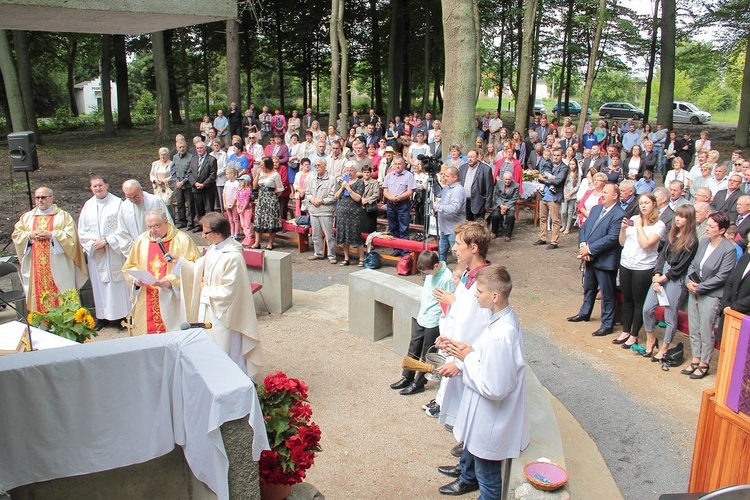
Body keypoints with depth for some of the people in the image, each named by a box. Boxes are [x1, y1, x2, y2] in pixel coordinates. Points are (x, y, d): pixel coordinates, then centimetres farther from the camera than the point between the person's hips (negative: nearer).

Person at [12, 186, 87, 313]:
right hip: (35, 268, 3)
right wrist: (30, 235, -7)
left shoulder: (63, 216, 4)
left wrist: (51, 235, -15)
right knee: (38, 296, 3)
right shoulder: (27, 217, 15)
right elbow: (16, 235, 11)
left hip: (57, 266, -3)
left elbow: (71, 236, -6)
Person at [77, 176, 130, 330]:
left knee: (116, 282, 1)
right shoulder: (88, 206, 6)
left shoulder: (117, 203, -6)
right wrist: (93, 243, -9)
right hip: (95, 253, 4)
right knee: (99, 284, 7)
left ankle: (121, 315, 9)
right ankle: (102, 316, 15)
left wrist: (106, 241, -15)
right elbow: (82, 231, 7)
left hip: (114, 252, -4)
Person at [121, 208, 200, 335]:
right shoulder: (141, 240, 9)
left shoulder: (183, 240, -5)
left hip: (172, 303, -4)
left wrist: (171, 281, -20)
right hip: (146, 304, 4)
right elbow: (128, 267, 16)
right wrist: (135, 279, -5)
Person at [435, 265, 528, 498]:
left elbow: (493, 388, -31)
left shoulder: (500, 336, -36)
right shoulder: (505, 316, -6)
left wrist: (468, 357, -21)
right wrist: (462, 348, -5)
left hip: (491, 420, -10)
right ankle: (468, 479, 63)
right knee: (471, 445, 36)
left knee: (487, 475, 15)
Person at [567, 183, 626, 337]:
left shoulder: (619, 215, -16)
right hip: (590, 258, 8)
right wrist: (582, 245, -9)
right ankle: (584, 313, 43)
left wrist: (589, 249, -20)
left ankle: (607, 324, 16)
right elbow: (583, 228, 8)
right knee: (588, 288, 24)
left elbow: (611, 238, -23)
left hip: (605, 260, -8)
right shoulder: (596, 209, 9)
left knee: (607, 294, 5)